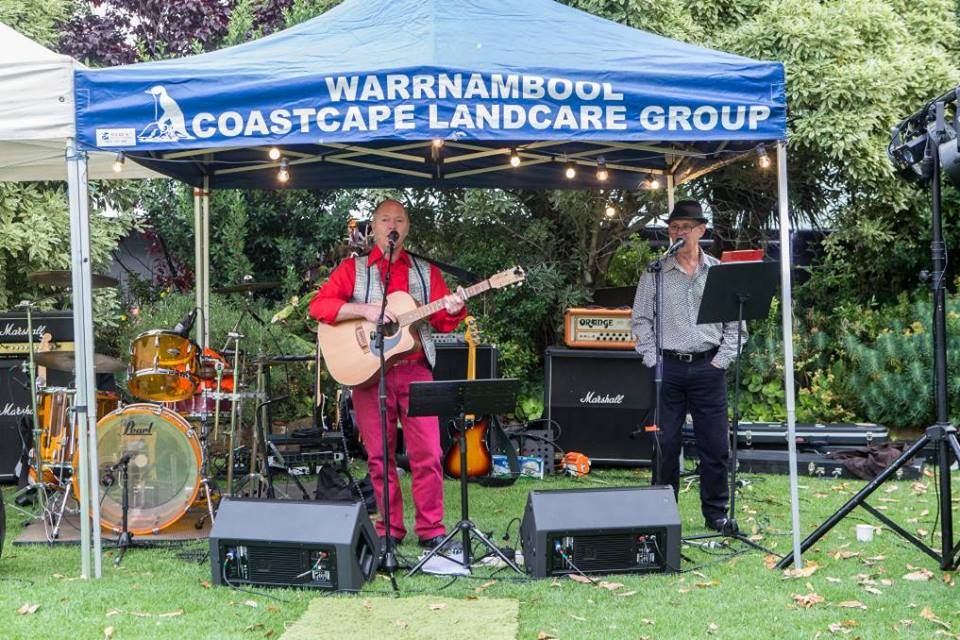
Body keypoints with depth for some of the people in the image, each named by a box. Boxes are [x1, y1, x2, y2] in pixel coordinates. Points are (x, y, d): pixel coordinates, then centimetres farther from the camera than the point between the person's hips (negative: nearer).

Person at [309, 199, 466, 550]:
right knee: (379, 455, 3)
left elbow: (443, 323, 10)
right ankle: (389, 529, 14)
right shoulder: (353, 268, 8)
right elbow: (318, 305, -4)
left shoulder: (426, 271, 14)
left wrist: (453, 309, -13)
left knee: (428, 453, -4)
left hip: (415, 370, 1)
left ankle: (431, 529, 4)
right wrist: (365, 310, -16)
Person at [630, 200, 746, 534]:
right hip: (668, 368, -1)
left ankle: (716, 513, 15)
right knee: (665, 444, 3)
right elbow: (640, 320, 4)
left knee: (715, 445, 3)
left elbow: (735, 322, 7)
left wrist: (721, 360, -2)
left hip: (708, 367, 1)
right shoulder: (655, 273, 4)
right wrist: (653, 361, -4)